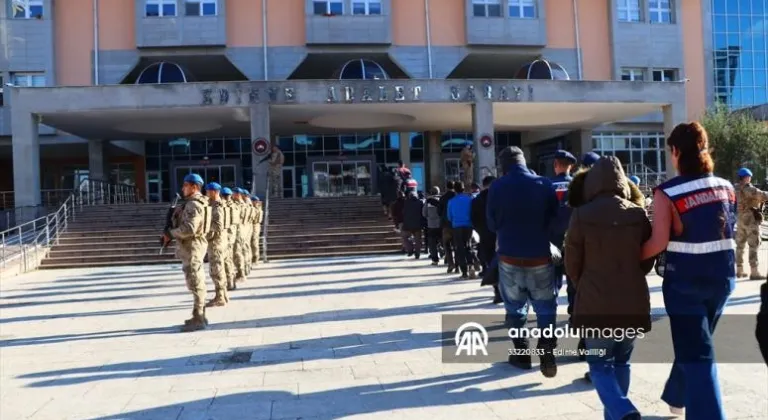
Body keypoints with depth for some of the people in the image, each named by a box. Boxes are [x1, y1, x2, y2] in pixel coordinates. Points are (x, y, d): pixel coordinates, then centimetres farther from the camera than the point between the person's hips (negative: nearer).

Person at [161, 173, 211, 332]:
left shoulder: (193, 204, -18)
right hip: (192, 245, 11)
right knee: (197, 282, 15)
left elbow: (189, 228, -27)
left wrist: (170, 234, -15)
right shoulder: (196, 203, 16)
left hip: (192, 246, -11)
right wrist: (172, 234, 8)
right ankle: (199, 316, 24)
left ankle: (198, 319, -2)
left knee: (195, 283, -6)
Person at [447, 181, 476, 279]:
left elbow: (449, 217, 7)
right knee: (467, 246, 17)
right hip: (468, 226, 1)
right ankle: (471, 265, -6)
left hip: (457, 227, -1)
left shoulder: (451, 201, -2)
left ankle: (465, 272, 3)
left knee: (460, 249, 6)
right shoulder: (470, 198, -2)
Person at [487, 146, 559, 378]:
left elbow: (492, 224, -1)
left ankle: (521, 353, 21)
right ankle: (547, 353, 1)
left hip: (509, 257, 0)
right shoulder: (544, 184, -6)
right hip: (540, 257, 0)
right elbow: (555, 219, 2)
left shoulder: (497, 187, -9)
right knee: (546, 308, 12)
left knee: (515, 306, 15)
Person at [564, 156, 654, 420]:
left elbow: (572, 263, -3)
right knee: (621, 362, 19)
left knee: (600, 365, 7)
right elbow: (648, 260, 7)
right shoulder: (639, 214, -3)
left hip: (595, 303, -3)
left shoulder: (581, 215, -12)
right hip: (633, 302, 3)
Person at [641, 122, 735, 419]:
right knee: (693, 342, 23)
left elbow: (659, 242, -19)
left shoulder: (667, 193, -13)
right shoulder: (726, 187, 3)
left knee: (696, 352, 2)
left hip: (685, 279, -6)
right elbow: (729, 228, 10)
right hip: (723, 275, 6)